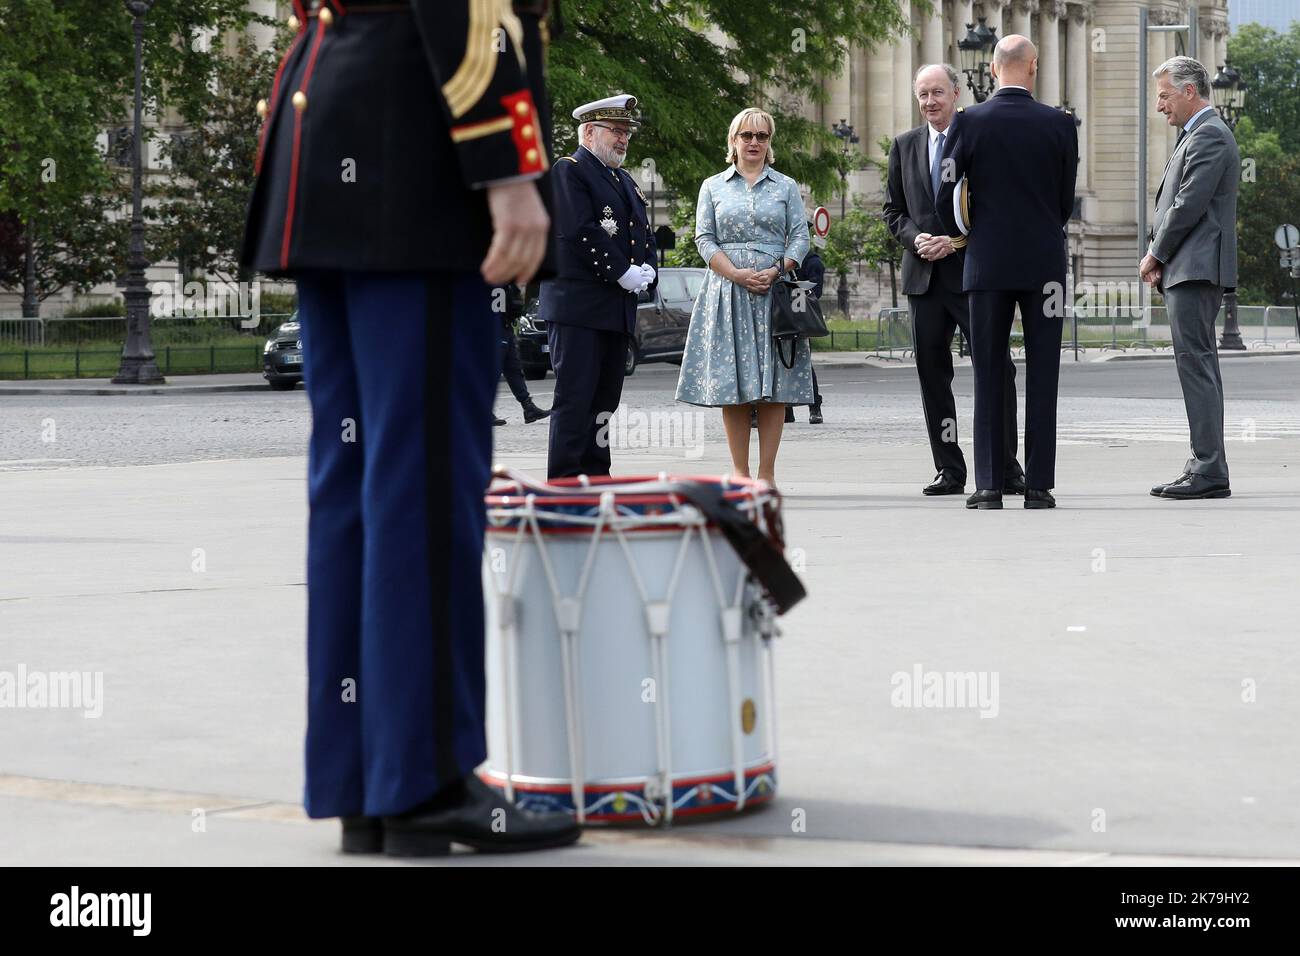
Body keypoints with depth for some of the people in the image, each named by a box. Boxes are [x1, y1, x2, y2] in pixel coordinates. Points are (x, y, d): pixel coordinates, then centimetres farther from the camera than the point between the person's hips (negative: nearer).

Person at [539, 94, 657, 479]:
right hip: (578, 305, -9)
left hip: (618, 309, 9)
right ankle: (566, 484, -10)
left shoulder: (626, 181, 22)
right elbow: (580, 233, -17)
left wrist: (646, 270, 1)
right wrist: (622, 273, -16)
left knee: (605, 399, 10)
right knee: (575, 398, -10)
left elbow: (645, 233, 21)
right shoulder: (568, 171, -6)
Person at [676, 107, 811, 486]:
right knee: (731, 382, -3)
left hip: (776, 291, 0)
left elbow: (800, 238, 5)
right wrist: (737, 275, -11)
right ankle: (740, 472, 2)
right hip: (728, 294, 0)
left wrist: (775, 272, -12)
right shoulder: (713, 187, 11)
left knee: (774, 383, -4)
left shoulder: (786, 187, 12)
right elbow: (705, 240, 4)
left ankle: (767, 472, -2)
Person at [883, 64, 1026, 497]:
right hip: (924, 276, 4)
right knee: (932, 372, 5)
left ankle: (1006, 467, 3)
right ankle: (949, 470, 12)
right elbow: (894, 209, 14)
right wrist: (915, 238, -6)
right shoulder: (904, 146, 13)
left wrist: (957, 241, -14)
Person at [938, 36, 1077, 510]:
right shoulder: (1059, 124, -2)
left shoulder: (969, 122, -4)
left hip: (987, 261, 0)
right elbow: (1066, 199, 5)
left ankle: (989, 486, 2)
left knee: (988, 378, 4)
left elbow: (946, 195, -2)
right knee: (1041, 377, 3)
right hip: (1044, 263, 0)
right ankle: (1038, 484, 1)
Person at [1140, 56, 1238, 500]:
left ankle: (1209, 471, -14)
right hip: (1186, 270, 11)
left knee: (1196, 364, -12)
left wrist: (1155, 255, -8)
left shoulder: (1208, 136, -12)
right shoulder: (1199, 135, 21)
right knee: (1198, 366, 10)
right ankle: (1205, 466, 13)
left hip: (1196, 269, -11)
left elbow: (1189, 206, -18)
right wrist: (1159, 257, 9)